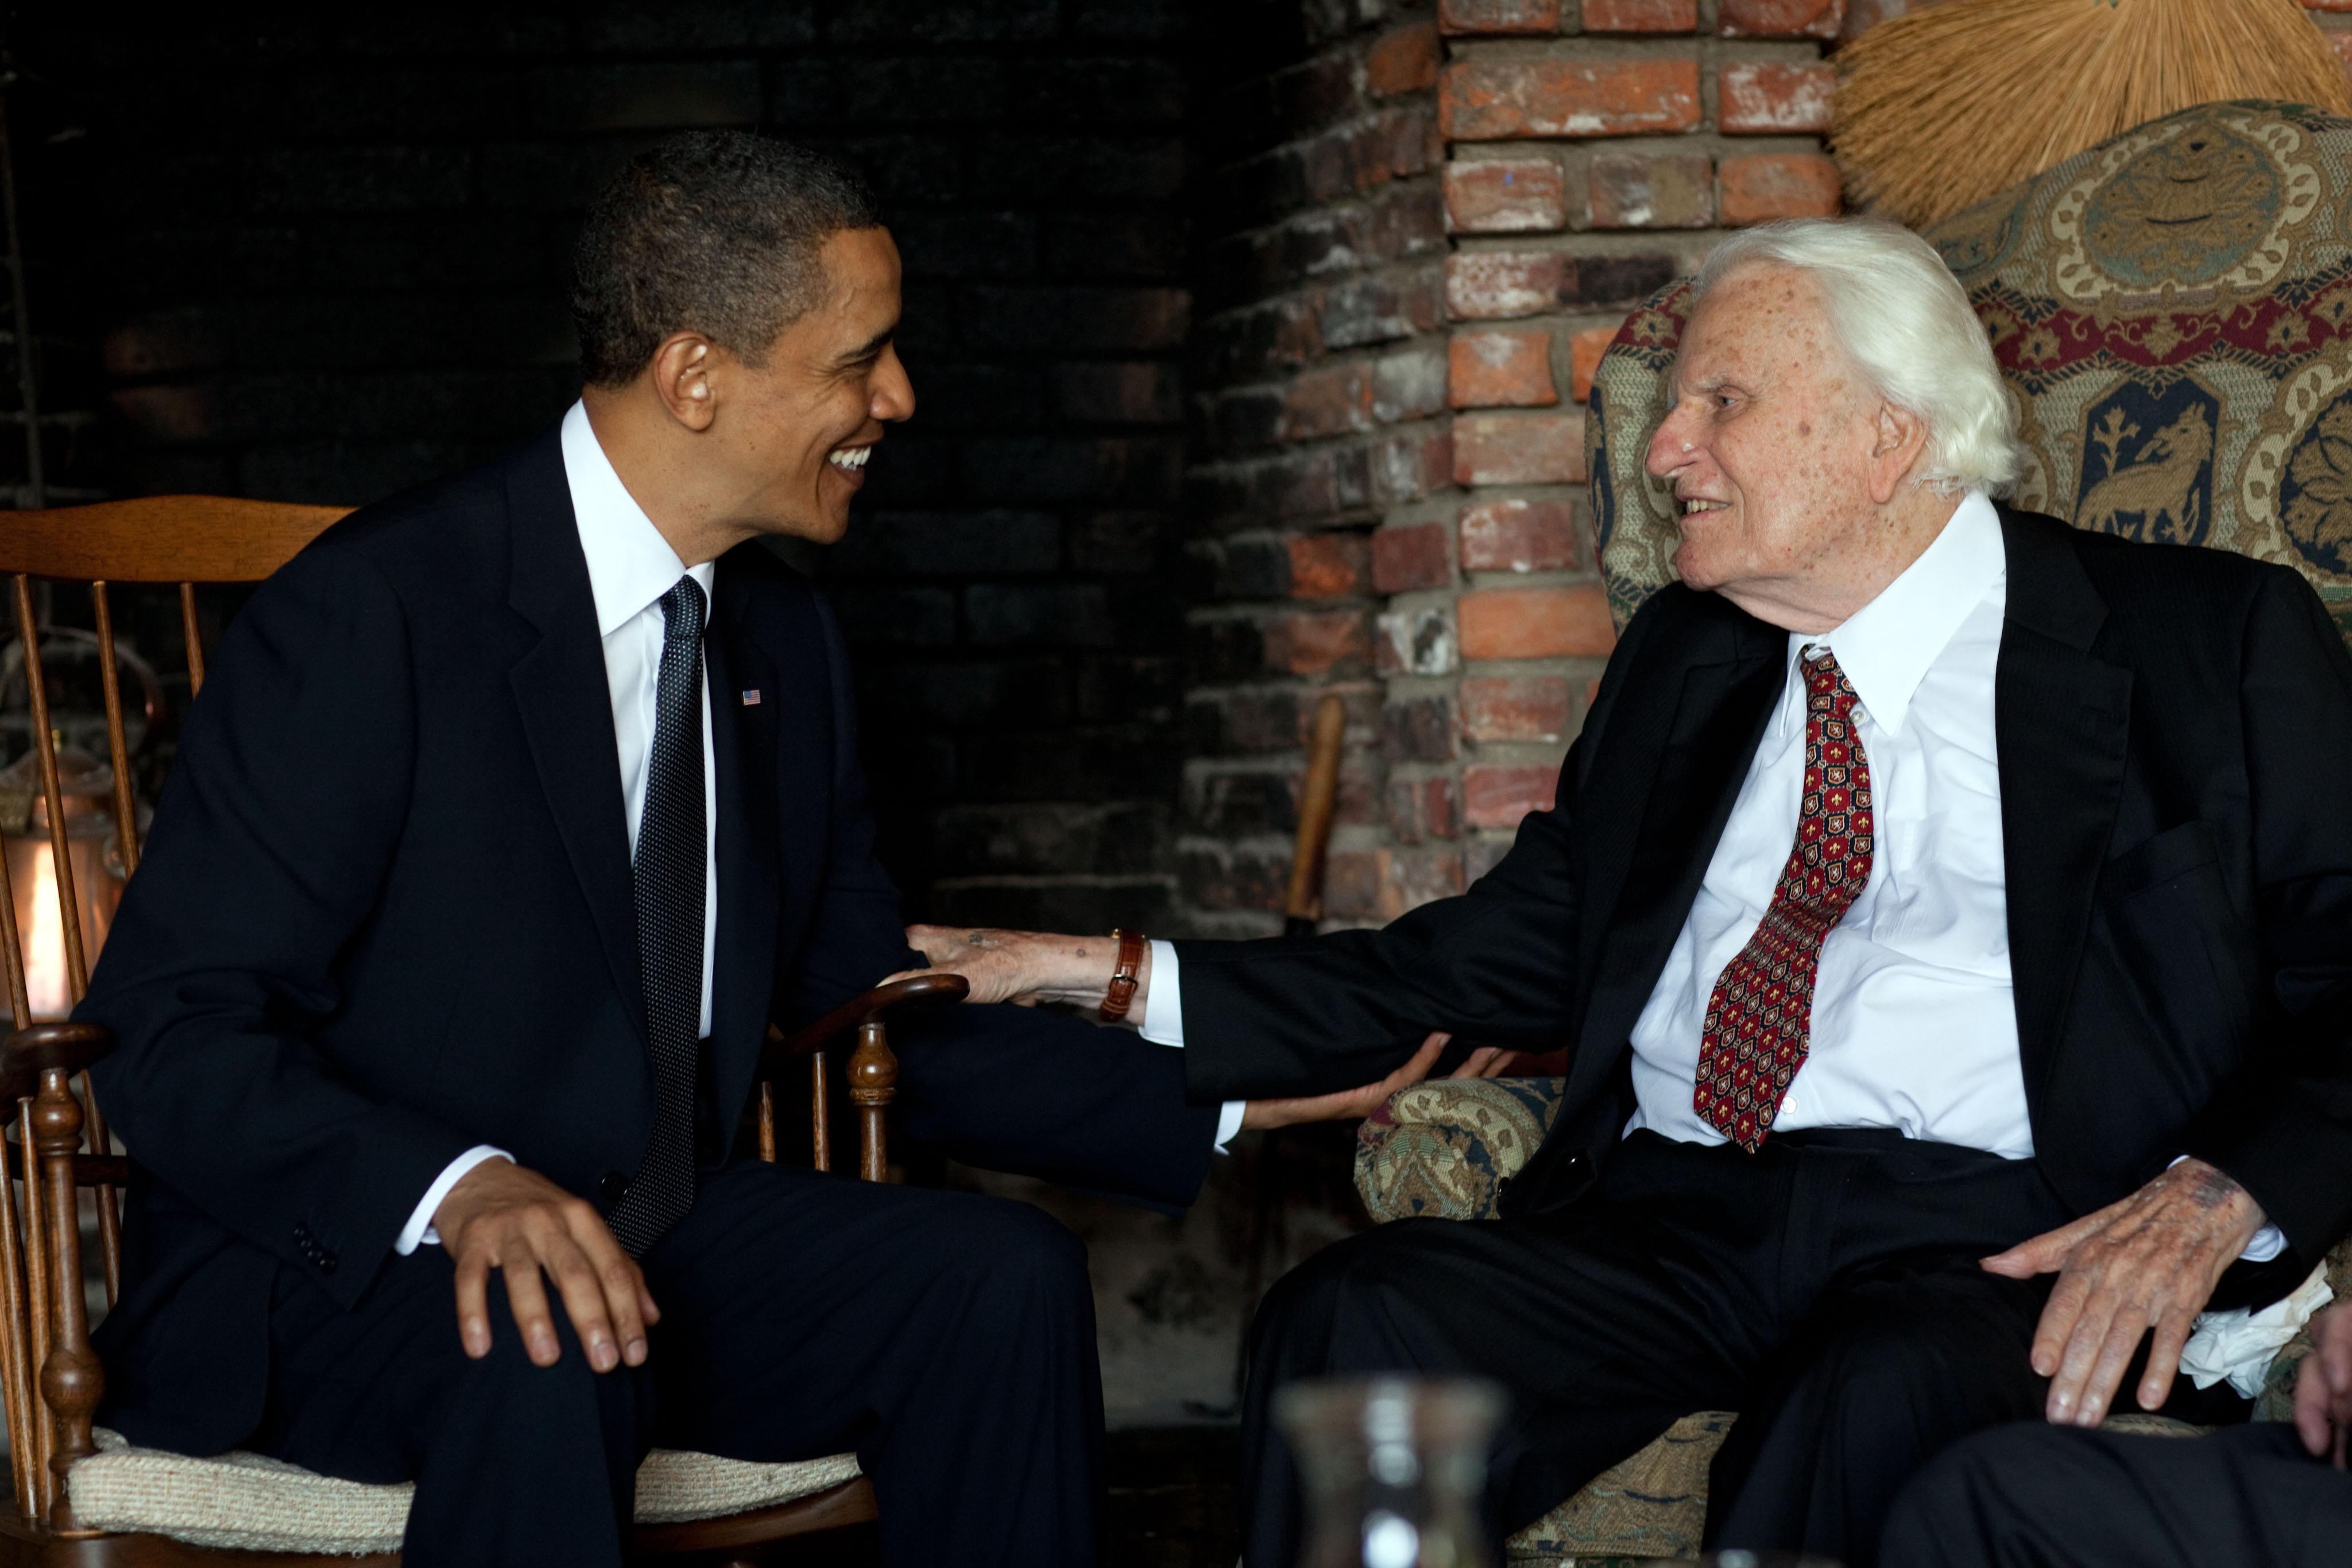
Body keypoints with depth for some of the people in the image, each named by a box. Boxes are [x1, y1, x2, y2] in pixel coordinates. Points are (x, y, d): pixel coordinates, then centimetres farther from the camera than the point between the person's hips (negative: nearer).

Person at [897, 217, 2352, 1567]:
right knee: (1349, 1324, -25)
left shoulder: (2216, 640, 7)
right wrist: (1114, 981, 16)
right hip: (1679, 1212, 4)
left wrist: (2217, 1199, -17)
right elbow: (1505, 960, 23)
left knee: (1891, 1394, -39)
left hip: (1994, 1233, -4)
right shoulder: (1685, 657, 23)